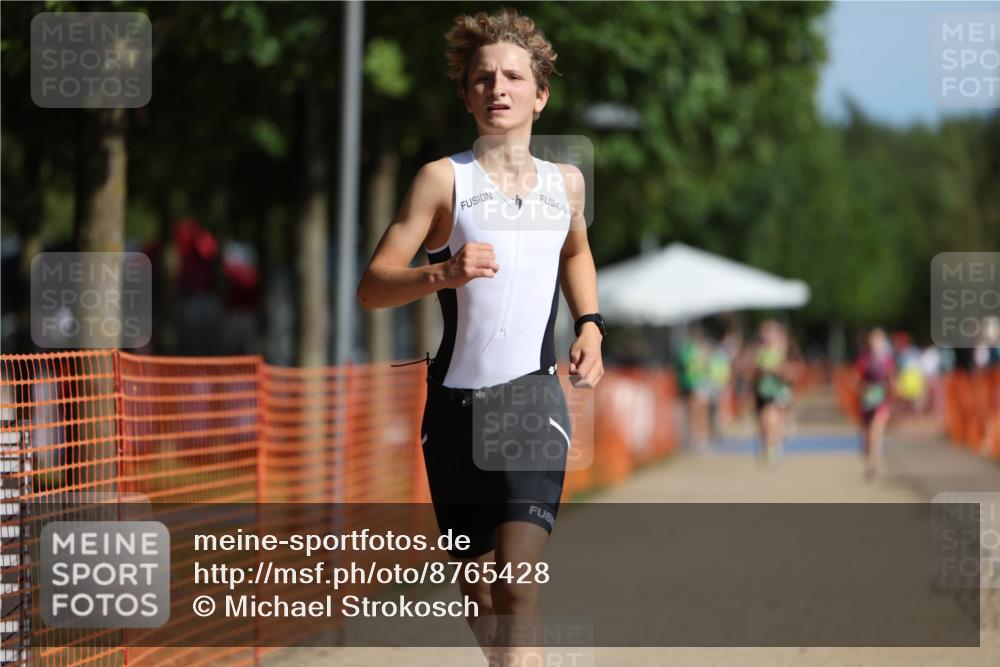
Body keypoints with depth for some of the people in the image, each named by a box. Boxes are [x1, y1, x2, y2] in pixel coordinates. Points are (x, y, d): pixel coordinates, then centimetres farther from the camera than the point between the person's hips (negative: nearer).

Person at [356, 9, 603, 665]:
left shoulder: (566, 181, 10)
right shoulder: (444, 178, -2)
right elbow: (372, 287, -7)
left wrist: (590, 326, 17)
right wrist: (442, 274, -25)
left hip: (534, 396, 1)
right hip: (457, 405, -1)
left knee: (518, 585, -18)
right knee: (479, 590, 9)